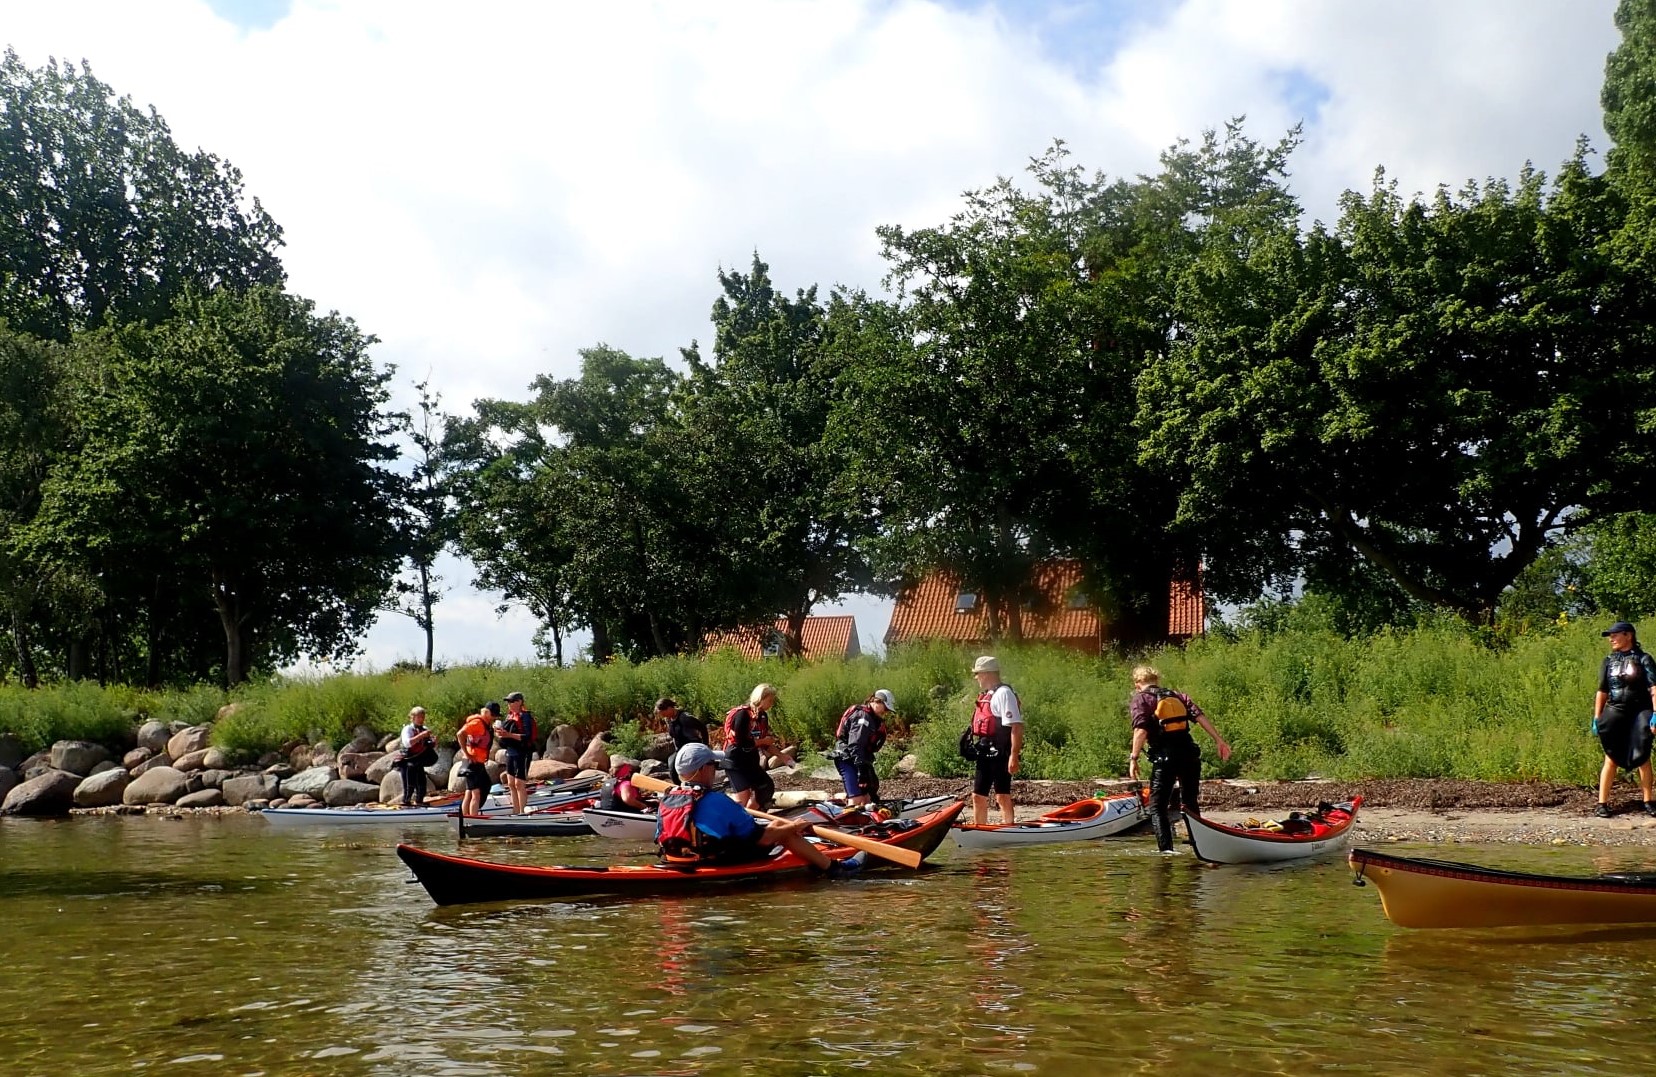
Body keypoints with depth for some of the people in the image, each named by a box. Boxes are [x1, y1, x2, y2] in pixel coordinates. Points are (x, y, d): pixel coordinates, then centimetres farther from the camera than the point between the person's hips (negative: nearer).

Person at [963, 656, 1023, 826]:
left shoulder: (1004, 694, -12)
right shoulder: (985, 695, 17)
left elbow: (1016, 726, -19)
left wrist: (1014, 756, -24)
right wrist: (976, 751, 19)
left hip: (999, 754, -10)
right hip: (984, 754, 10)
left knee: (1002, 796, -7)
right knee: (978, 796, 13)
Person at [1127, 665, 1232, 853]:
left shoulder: (1139, 700, 4)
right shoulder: (1178, 696, 18)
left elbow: (1141, 731, -11)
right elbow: (1200, 717, 6)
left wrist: (1134, 758, -10)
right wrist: (1219, 740, 2)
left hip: (1165, 758, -5)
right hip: (1190, 754, 5)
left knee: (1157, 807, 4)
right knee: (1191, 803, 21)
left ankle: (1166, 849, -7)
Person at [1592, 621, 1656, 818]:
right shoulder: (1609, 661, 9)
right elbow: (1602, 692, 13)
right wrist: (1597, 718, 9)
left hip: (1639, 713, -2)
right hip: (1614, 713, 2)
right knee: (1611, 759, 0)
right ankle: (1602, 803, 1)